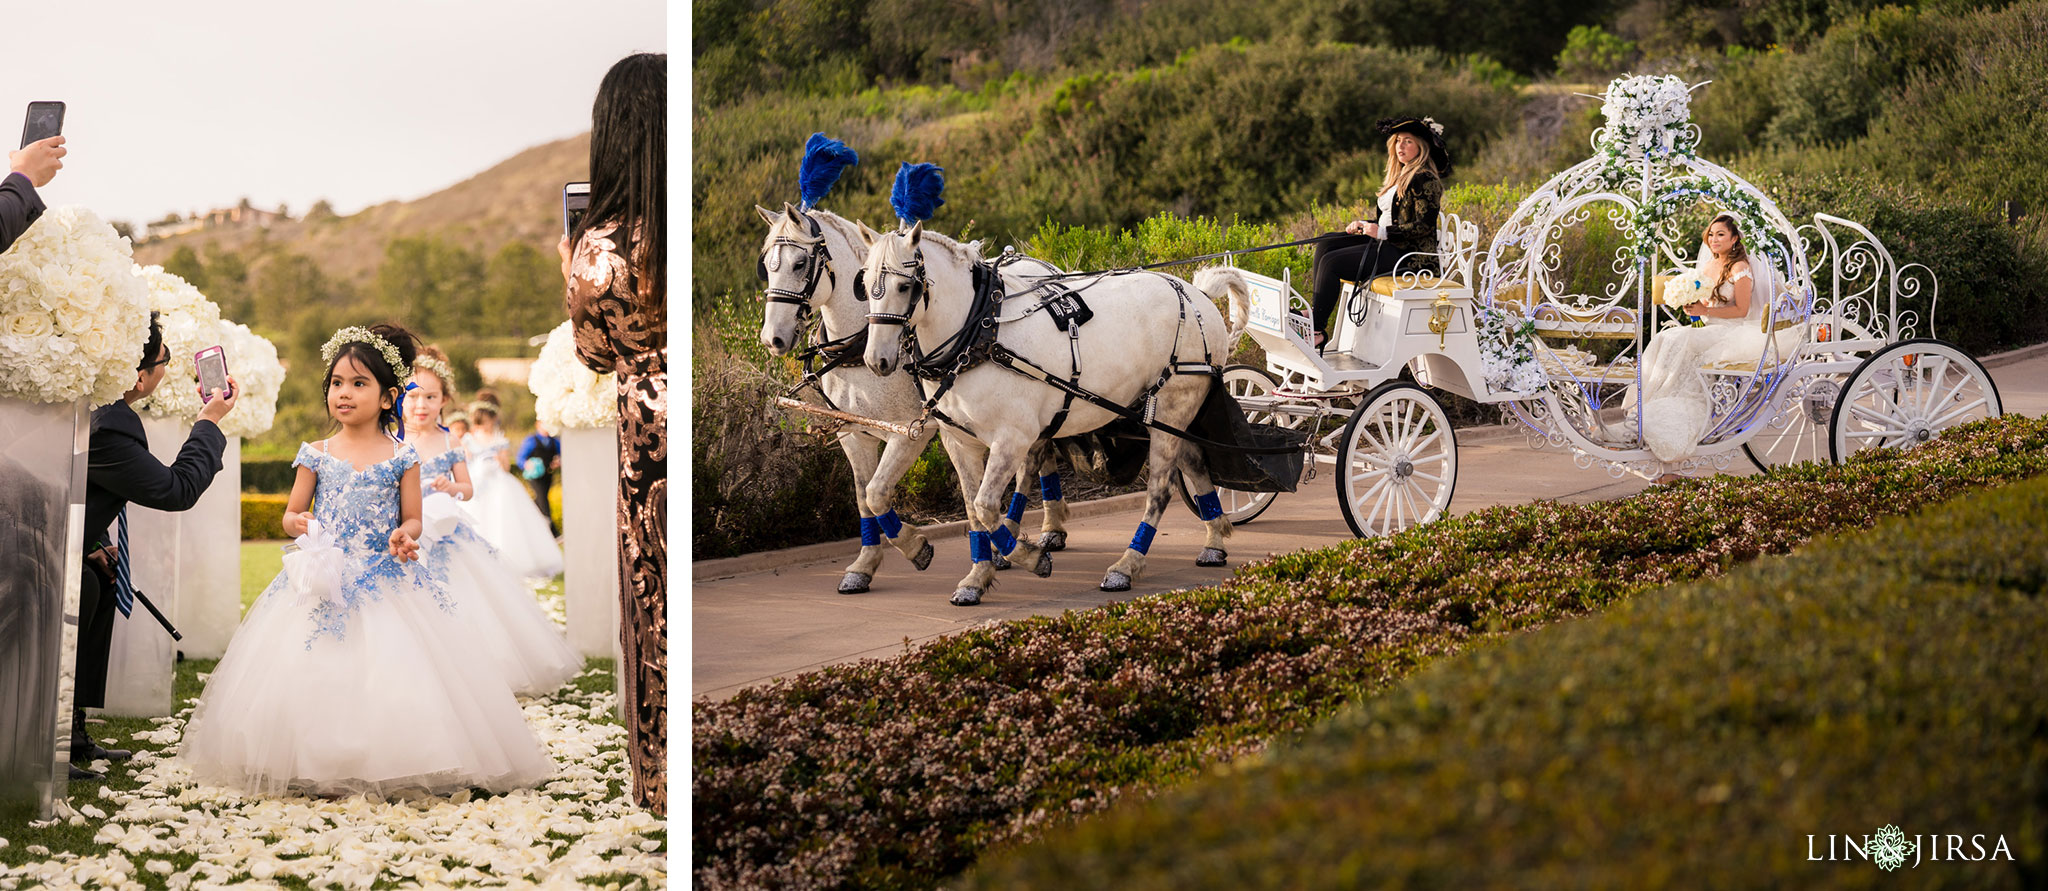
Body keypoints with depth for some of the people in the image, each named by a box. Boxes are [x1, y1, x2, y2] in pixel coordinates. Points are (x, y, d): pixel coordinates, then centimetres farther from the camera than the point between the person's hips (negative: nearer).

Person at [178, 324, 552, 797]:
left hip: (385, 579, -1)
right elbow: (291, 514, 11)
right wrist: (298, 524, -12)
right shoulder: (316, 454, 6)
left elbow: (412, 519, 6)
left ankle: (390, 769, 0)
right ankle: (314, 768, 4)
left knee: (391, 677, -10)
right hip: (323, 577, 1)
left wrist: (405, 535, -16)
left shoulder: (401, 458, 2)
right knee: (314, 678, -5)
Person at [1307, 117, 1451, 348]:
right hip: (1387, 245, 10)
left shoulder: (1425, 180, -11)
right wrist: (1365, 225, 8)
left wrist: (1383, 232, -22)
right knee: (1326, 242, 0)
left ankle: (1317, 331, -19)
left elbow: (1425, 226, -18)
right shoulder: (1401, 177, 20)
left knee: (1331, 262, -20)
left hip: (1410, 256, -10)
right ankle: (1315, 314, -9)